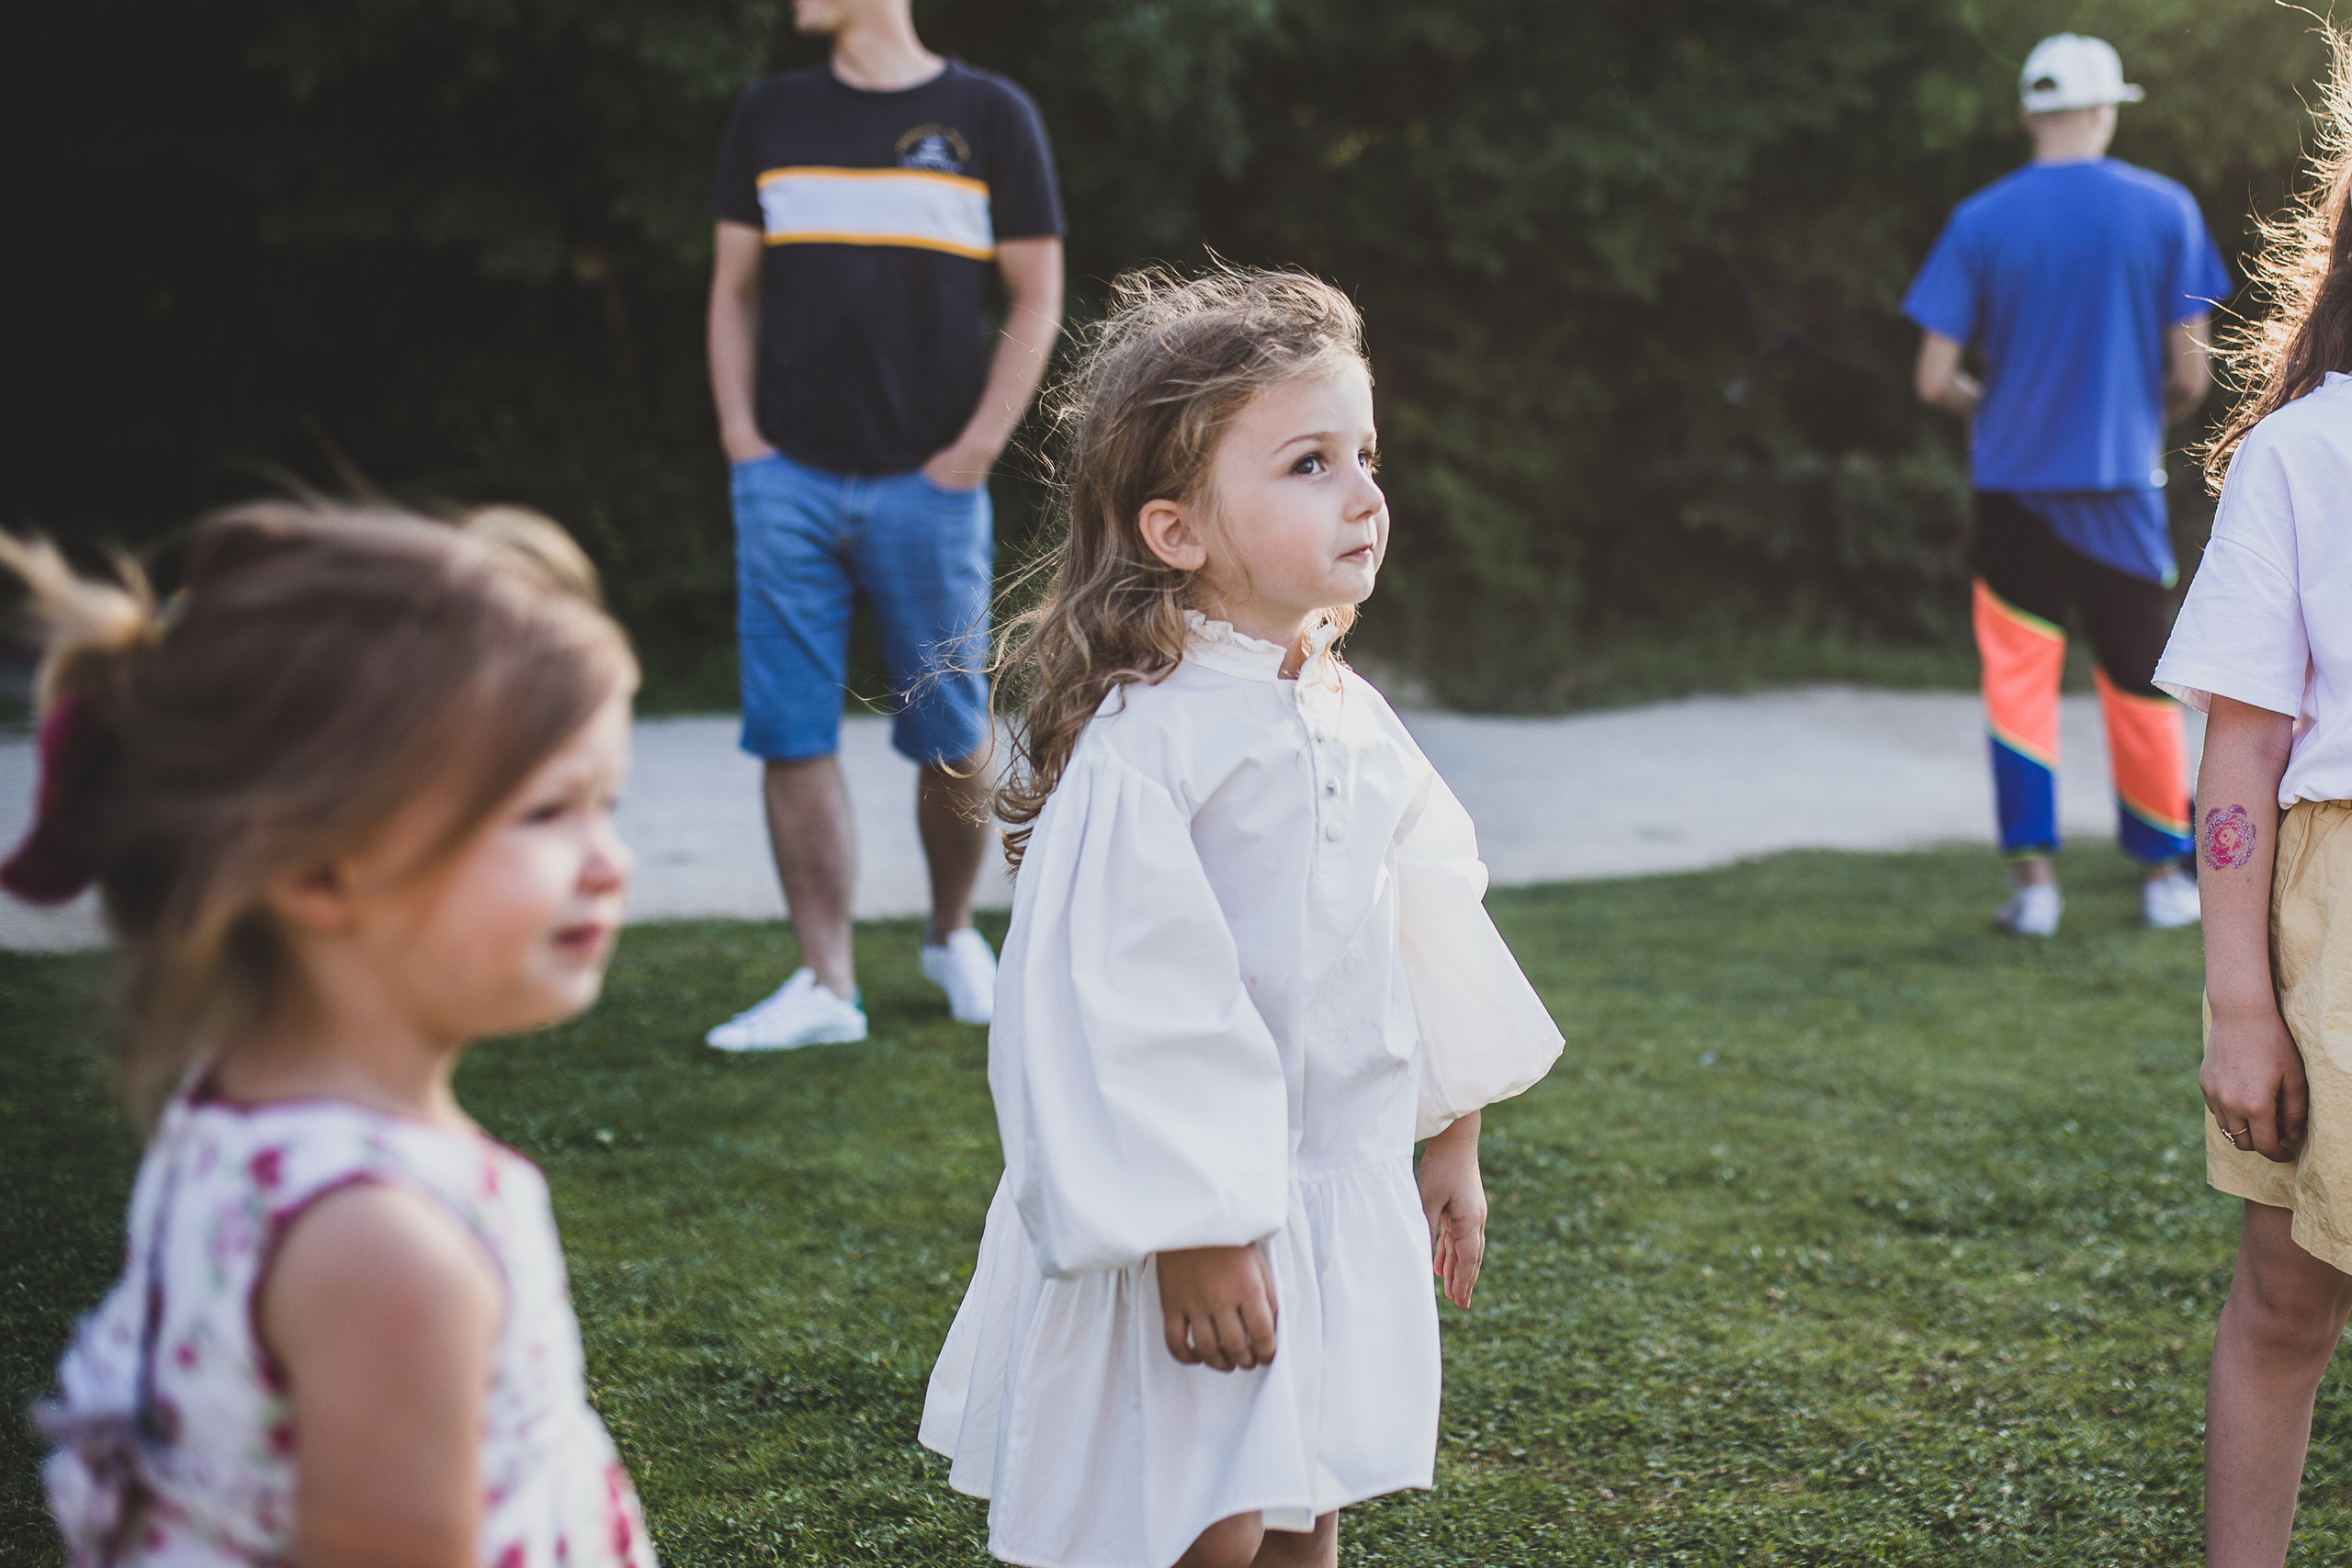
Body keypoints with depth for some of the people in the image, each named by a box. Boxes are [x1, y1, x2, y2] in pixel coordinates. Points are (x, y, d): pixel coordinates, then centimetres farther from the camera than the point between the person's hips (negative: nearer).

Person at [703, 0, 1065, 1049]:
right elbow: (733, 287, 15)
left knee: (952, 737, 4)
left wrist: (975, 450, -5)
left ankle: (952, 935, 27)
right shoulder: (771, 115, 11)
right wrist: (740, 433, 2)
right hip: (789, 480, 2)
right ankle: (827, 987, 4)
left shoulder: (989, 116, 4)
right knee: (792, 736, -2)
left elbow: (1036, 300, 3)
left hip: (927, 484, -2)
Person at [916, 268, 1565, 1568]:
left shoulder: (1351, 721, 5)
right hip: (1207, 1226, -7)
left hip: (1349, 1204, 7)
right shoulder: (1144, 743, -20)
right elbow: (1121, 1007, -21)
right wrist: (1191, 1235, -20)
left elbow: (1429, 925, 15)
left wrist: (1453, 1143, 20)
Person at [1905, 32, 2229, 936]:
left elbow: (1935, 382, -6)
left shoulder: (1980, 221, -3)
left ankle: (2033, 875, -1)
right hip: (2122, 484, 0)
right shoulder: (2165, 210, -3)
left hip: (2013, 482, 0)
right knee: (2138, 680, 11)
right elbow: (2190, 375, -4)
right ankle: (2165, 876, 20)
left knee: (2018, 674, 7)